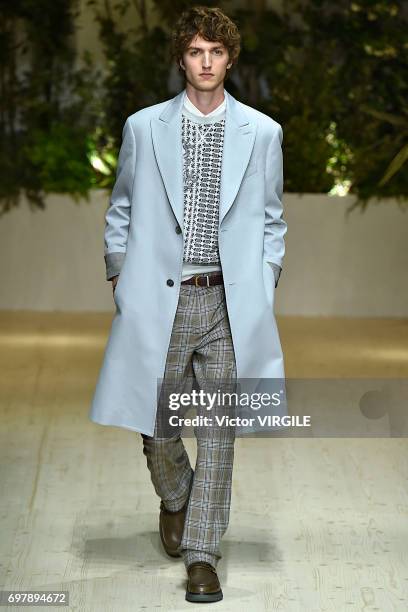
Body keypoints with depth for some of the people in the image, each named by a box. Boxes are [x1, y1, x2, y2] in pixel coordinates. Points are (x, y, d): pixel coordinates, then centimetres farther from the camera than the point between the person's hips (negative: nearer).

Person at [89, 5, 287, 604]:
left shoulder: (263, 133, 4)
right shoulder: (143, 127, 3)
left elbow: (272, 217, 11)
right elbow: (120, 210, 12)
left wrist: (265, 284, 4)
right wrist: (120, 277, 6)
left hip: (230, 302, 0)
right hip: (158, 300, 1)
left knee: (218, 432, -1)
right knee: (155, 424, 8)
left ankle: (202, 555, 8)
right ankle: (175, 498, 40)